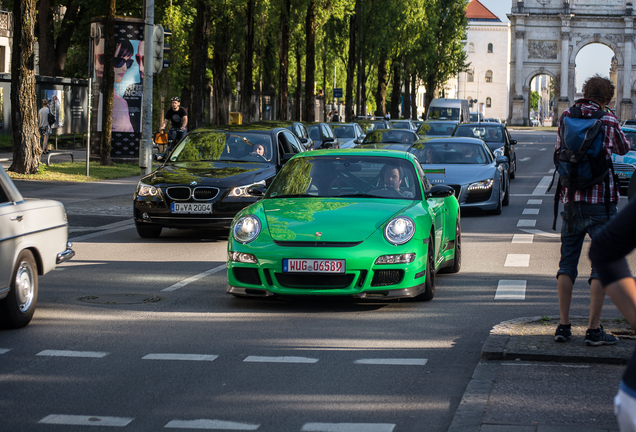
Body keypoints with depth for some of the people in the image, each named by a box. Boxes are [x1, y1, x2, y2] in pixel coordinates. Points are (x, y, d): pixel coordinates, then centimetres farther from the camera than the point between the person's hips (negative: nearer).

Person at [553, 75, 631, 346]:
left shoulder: (566, 117, 4)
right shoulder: (609, 121, -5)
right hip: (600, 200, -4)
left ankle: (563, 326, 10)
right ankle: (594, 329, -2)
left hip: (570, 198, 4)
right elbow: (623, 149, 14)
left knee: (567, 262, 12)